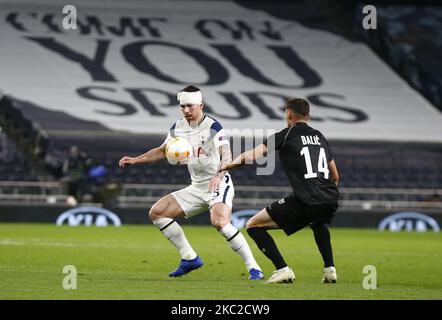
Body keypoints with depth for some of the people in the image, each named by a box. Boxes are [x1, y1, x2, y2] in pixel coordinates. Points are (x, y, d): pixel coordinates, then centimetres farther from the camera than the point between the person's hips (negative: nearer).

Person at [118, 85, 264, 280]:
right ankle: (190, 258, 5)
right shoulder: (178, 128, 6)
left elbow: (226, 156, -26)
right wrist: (135, 160, 8)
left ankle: (254, 268, -27)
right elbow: (162, 151, 20)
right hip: (197, 188, 8)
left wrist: (218, 176, -45)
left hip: (219, 184, -8)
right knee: (156, 213, 1)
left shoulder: (213, 127, -15)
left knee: (219, 222, -34)